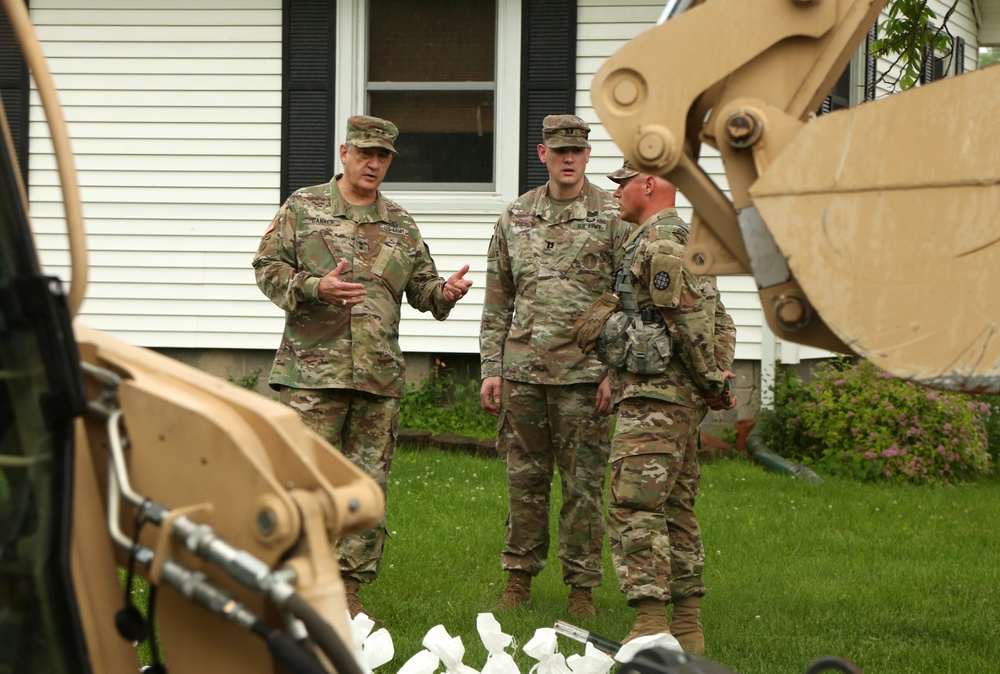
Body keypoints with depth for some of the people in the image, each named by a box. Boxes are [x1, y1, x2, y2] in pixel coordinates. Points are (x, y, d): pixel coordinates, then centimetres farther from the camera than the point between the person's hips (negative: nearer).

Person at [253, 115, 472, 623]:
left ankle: (347, 592, 12)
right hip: (312, 372, -4)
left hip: (380, 375, 4)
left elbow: (421, 286, 19)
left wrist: (445, 291, -5)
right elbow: (268, 268, 0)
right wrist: (314, 287, -17)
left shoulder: (401, 225, 16)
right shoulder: (302, 208, 4)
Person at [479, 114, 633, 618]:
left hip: (583, 370, -3)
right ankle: (519, 578, 19)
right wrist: (491, 368, 8)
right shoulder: (515, 217, 10)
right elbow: (497, 302, 14)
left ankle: (582, 586, 10)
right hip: (522, 368, 3)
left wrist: (617, 370, -9)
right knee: (525, 477, 9)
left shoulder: (613, 216, -1)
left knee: (583, 482, 1)